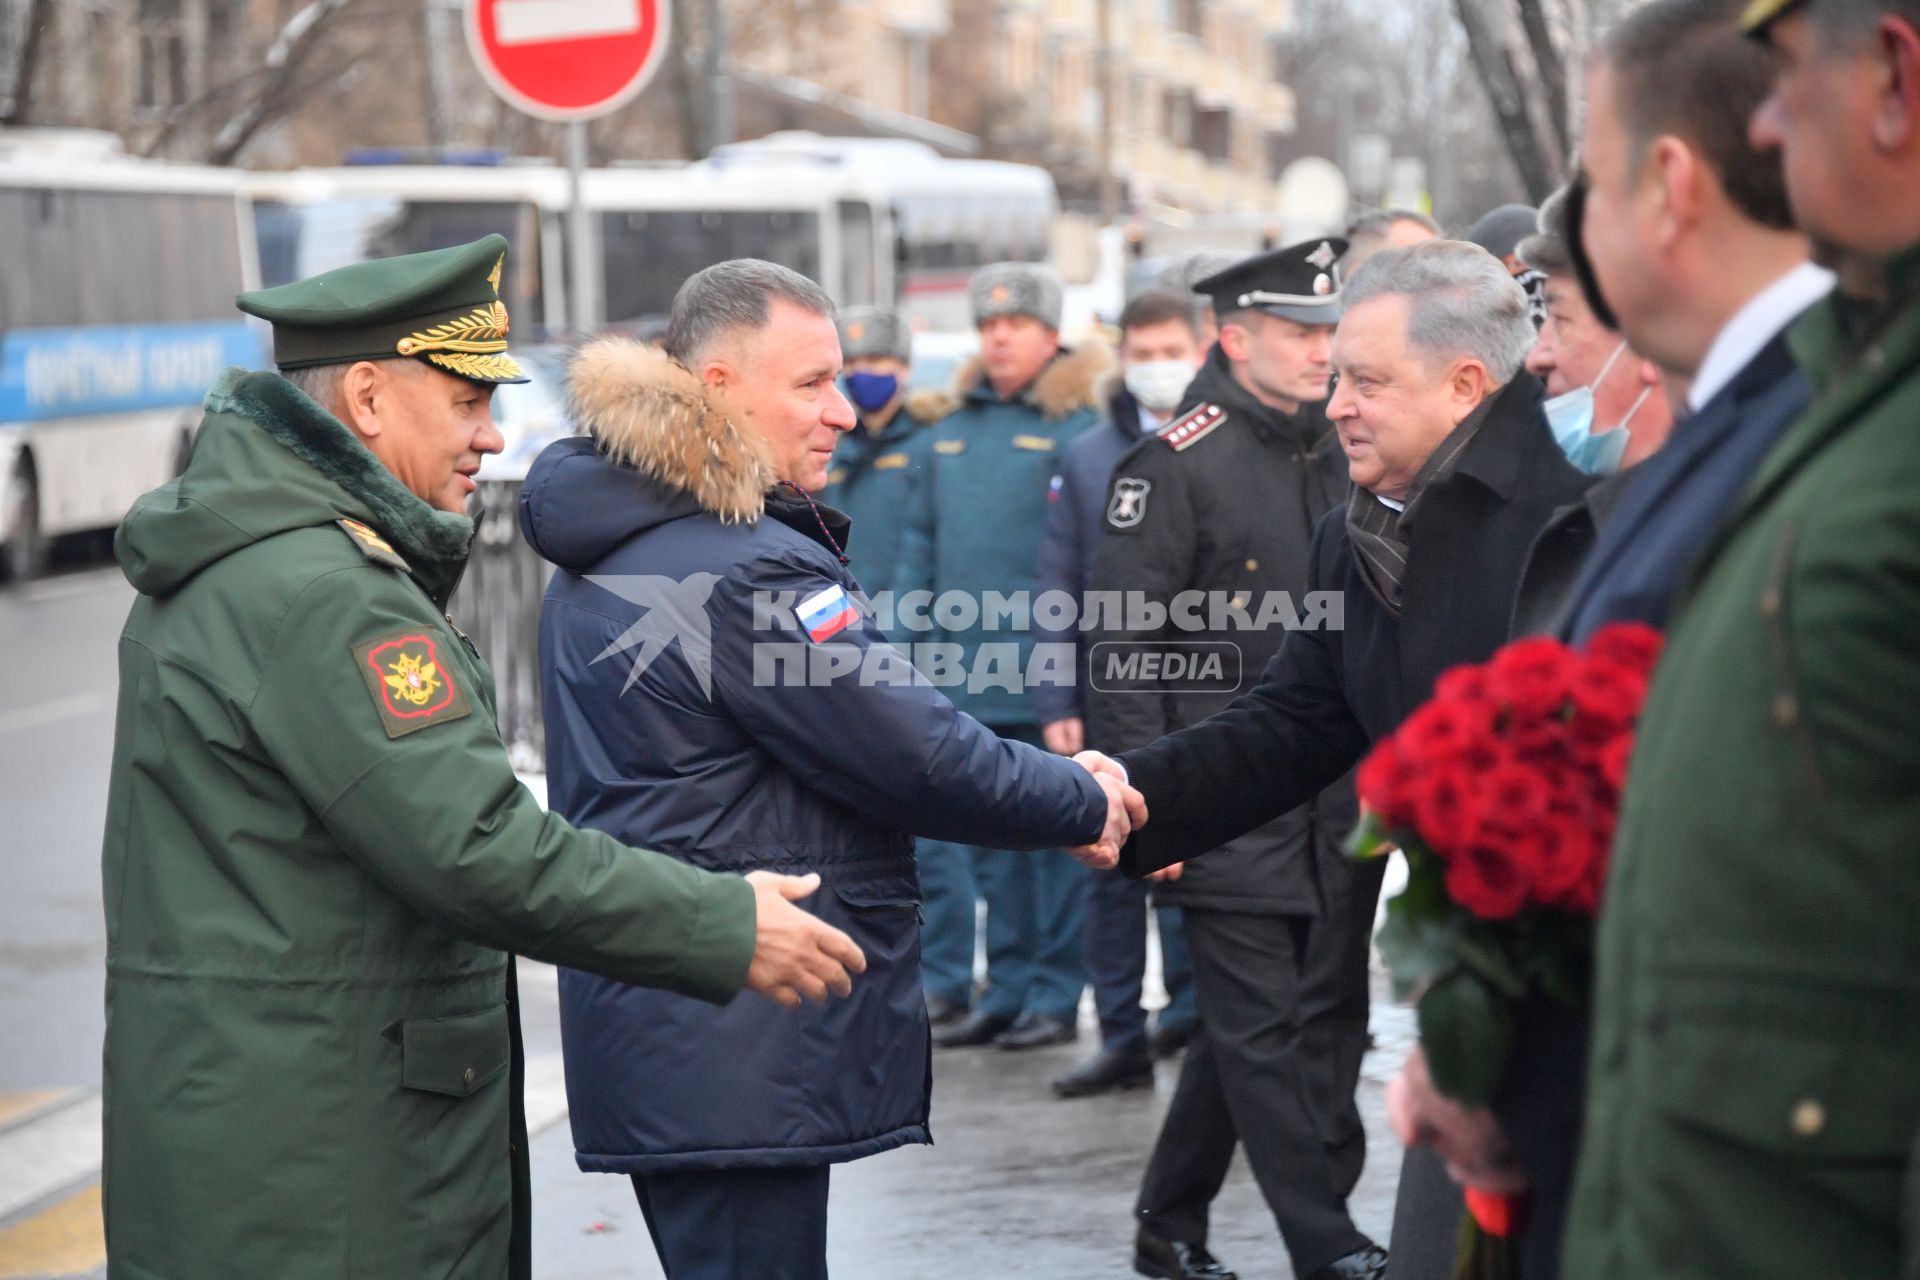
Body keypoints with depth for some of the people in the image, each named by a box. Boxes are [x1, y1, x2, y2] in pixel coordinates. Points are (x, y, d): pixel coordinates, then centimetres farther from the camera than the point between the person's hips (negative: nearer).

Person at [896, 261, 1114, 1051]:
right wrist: (906, 644, 11)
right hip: (967, 678, 7)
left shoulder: (1077, 430, -7)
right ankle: (1006, 989, 21)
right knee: (989, 838, 12)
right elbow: (921, 542, 17)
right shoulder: (951, 432, 14)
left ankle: (1057, 994, 9)